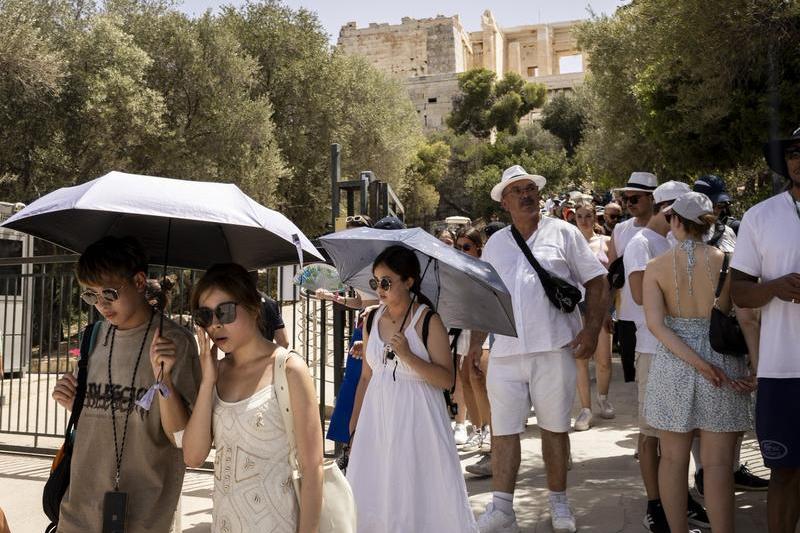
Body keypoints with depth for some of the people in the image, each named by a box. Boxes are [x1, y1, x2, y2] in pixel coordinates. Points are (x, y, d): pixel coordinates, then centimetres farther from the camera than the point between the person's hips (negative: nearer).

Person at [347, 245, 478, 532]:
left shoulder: (428, 321, -10)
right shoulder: (372, 320, 4)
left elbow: (447, 380, -14)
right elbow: (366, 377, 11)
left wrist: (408, 356, -25)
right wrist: (354, 423, 12)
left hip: (416, 419, -4)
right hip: (377, 416, 5)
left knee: (419, 490, 1)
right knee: (373, 492, 8)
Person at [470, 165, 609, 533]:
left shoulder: (562, 232, 4)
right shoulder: (495, 243, 13)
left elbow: (597, 282, 3)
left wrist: (592, 329, -8)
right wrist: (475, 342, 10)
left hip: (554, 350, -2)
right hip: (504, 353, 2)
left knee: (555, 428, 9)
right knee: (503, 430, 3)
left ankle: (558, 502, 25)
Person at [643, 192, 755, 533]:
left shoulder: (656, 267, -4)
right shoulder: (728, 261, -5)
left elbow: (655, 323, -14)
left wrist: (697, 363, -14)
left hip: (672, 365, 1)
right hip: (724, 362, 0)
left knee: (673, 459, 12)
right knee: (718, 464, 5)